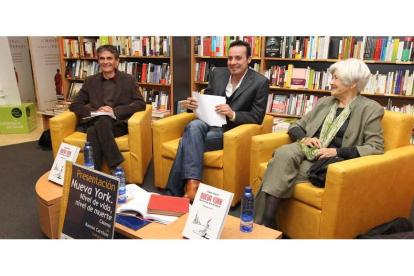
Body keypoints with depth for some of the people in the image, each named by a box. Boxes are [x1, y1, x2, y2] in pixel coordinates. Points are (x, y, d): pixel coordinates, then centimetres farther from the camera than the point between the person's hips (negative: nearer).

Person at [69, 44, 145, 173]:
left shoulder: (129, 80, 8)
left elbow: (141, 104, -3)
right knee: (92, 131, -35)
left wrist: (115, 111, -16)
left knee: (101, 122, -35)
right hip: (96, 123, 2)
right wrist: (95, 112, -11)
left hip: (120, 124, -2)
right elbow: (74, 105, 11)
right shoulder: (90, 81, 15)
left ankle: (115, 167, -31)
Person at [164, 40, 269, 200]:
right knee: (194, 126, -32)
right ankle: (192, 184, -32)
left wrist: (233, 114, -24)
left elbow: (257, 117, -7)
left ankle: (172, 193, -18)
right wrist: (193, 104, -8)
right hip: (209, 122, 5)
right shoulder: (217, 73, 10)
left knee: (188, 141, -27)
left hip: (231, 131, -4)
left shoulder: (260, 82, -4)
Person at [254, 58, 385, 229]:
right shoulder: (324, 102, 19)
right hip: (307, 151, 5)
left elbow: (376, 148, -5)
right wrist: (303, 138, -4)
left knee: (283, 173, -30)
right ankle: (265, 222, -33)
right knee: (284, 153, -31)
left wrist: (337, 152, -16)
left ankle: (266, 222, -19)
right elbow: (296, 126, 20)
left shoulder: (370, 109, 3)